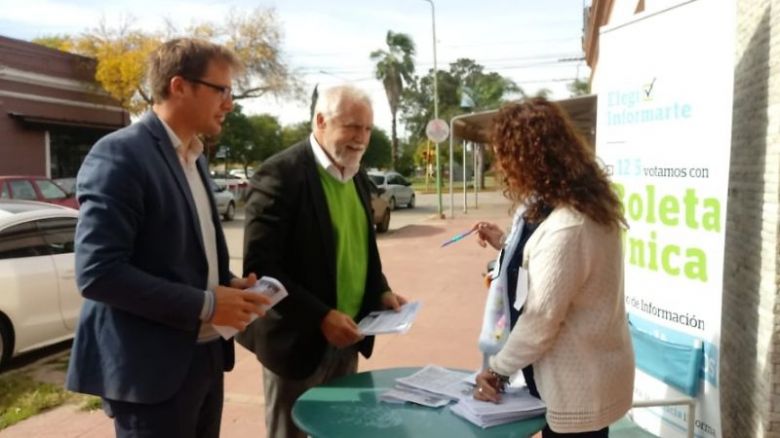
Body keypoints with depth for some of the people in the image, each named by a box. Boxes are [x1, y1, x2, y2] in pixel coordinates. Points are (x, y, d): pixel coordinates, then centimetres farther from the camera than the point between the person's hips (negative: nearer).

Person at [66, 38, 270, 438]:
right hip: (151, 366, -8)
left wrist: (227, 285, 0)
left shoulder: (195, 157, 11)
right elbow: (97, 272, -22)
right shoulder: (119, 154, -15)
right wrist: (206, 304, -20)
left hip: (204, 355, 8)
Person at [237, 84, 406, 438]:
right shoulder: (280, 174, -18)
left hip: (346, 337, 7)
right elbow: (259, 266, -21)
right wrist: (320, 317, -24)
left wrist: (381, 291, 1)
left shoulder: (357, 177, 8)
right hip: (298, 339, -7)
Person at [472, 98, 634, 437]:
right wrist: (506, 243, 10)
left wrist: (498, 370, -12)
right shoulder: (581, 205, 4)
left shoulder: (566, 226, -29)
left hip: (577, 385, -9)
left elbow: (540, 320, -26)